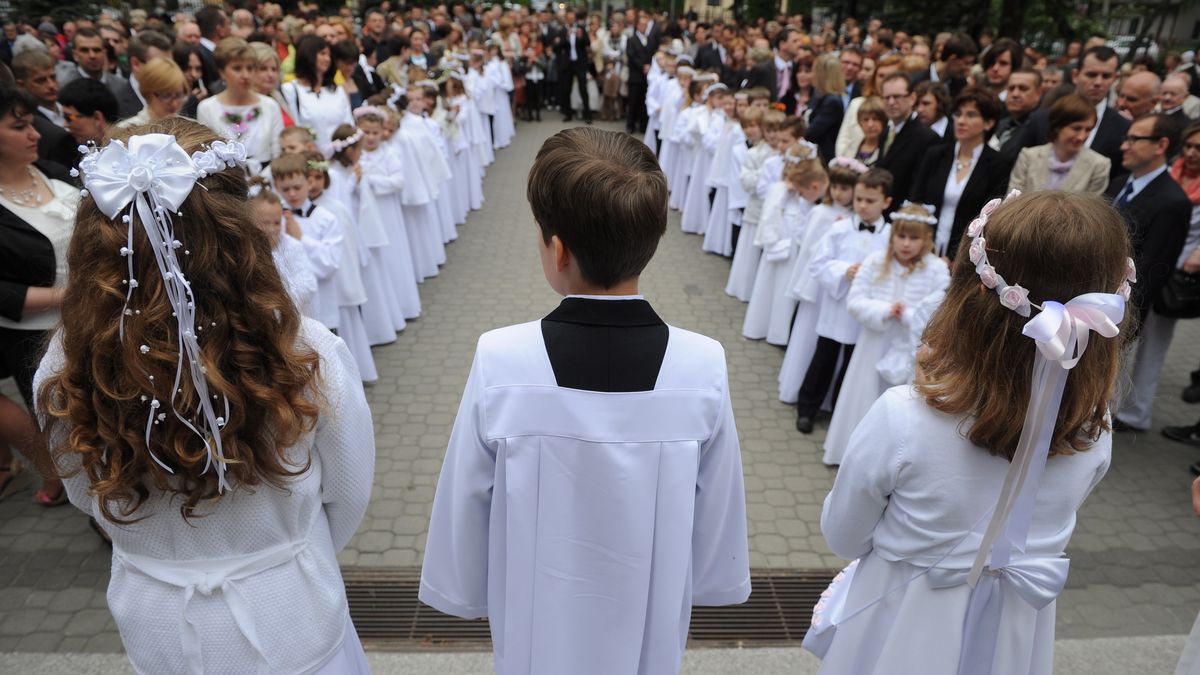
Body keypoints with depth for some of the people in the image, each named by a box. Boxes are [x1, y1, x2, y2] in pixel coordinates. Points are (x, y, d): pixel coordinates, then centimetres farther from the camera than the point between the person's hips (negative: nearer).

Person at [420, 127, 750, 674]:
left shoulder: (500, 362, -27)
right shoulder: (703, 366, -23)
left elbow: (464, 504, -14)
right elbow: (717, 507, -9)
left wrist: (464, 590, 5)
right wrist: (708, 583, 10)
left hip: (540, 617, 0)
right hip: (648, 613, 1)